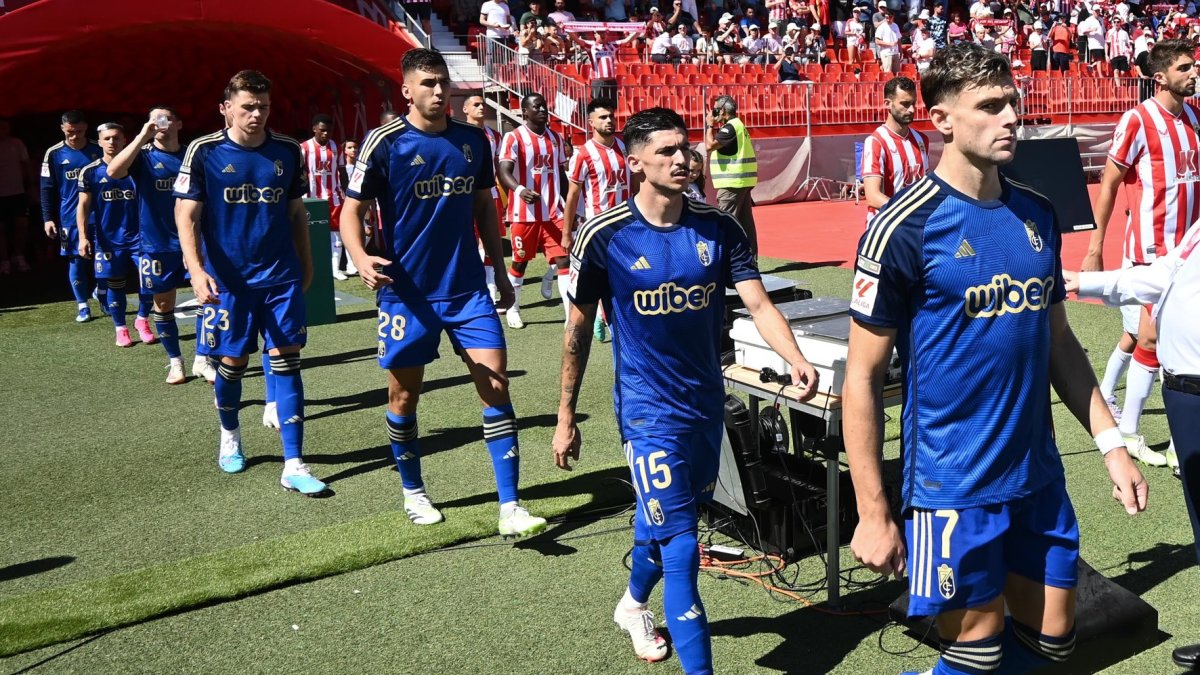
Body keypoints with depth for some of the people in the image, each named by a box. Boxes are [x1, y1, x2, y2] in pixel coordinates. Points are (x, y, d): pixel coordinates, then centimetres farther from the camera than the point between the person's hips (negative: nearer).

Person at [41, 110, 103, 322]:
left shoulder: (98, 150, 2)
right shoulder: (54, 154, -2)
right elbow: (47, 188, 0)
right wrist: (48, 218, -5)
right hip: (70, 218, -1)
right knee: (76, 261, 2)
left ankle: (101, 292, 31)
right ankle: (82, 306, 11)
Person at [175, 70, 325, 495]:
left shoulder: (288, 151, 3)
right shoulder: (204, 152, -4)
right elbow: (186, 215, -5)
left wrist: (306, 264, 16)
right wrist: (197, 269, -17)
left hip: (281, 277, 2)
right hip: (227, 280, -1)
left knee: (286, 363, -3)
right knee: (232, 362, 8)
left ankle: (294, 467, -1)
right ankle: (229, 436, 38)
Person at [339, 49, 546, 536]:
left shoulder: (473, 141, 5)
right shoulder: (385, 143, -8)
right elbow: (352, 211, -6)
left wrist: (500, 271, 16)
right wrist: (361, 258, -26)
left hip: (468, 288, 3)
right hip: (407, 292, -3)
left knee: (496, 386, -5)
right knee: (404, 394, 9)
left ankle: (509, 507, -1)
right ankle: (413, 493, 31)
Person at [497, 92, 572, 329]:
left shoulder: (556, 138, 12)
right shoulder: (513, 138, -7)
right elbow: (504, 172, -18)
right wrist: (520, 190, -38)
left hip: (553, 212, 4)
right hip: (524, 212, -4)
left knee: (563, 259, -4)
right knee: (520, 261, 10)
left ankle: (572, 313, 2)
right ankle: (513, 309, 28)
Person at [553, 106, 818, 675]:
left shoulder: (719, 229, -3)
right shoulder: (604, 237, -12)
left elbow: (759, 305, -11)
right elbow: (579, 330, -3)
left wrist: (796, 358, -30)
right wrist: (566, 417, 0)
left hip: (707, 402, 5)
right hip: (649, 409, -5)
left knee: (662, 519, 23)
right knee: (680, 548, -9)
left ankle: (633, 604, 51)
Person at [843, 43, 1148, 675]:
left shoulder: (1037, 214, 4)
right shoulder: (906, 227, -15)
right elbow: (862, 376, -14)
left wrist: (1111, 442, 10)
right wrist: (873, 514, -14)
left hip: (1039, 476, 7)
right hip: (952, 487, -6)